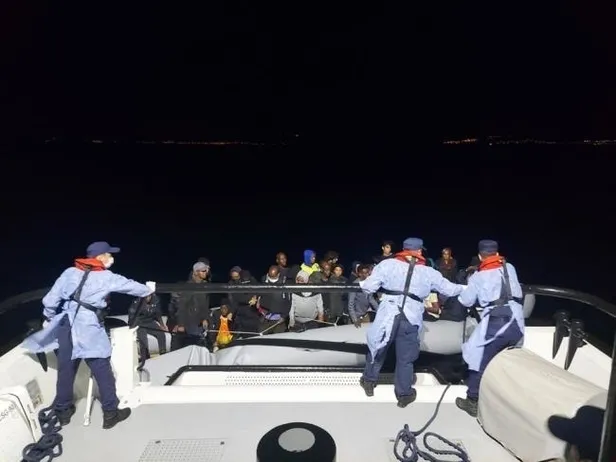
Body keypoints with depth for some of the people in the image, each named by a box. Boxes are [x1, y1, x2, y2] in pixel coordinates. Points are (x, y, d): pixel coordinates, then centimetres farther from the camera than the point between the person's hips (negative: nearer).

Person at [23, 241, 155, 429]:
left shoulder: (70, 272, 4)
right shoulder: (107, 277, -6)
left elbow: (51, 298, 5)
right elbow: (130, 286, 7)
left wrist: (49, 318, 20)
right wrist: (148, 289, 25)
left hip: (67, 328, 5)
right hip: (90, 332, -5)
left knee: (66, 371, 18)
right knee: (103, 373, 6)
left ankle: (63, 411, 35)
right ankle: (110, 413, 17)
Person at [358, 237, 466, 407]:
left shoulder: (387, 264, -1)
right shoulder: (429, 272, 7)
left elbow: (369, 287, -5)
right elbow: (449, 289, 16)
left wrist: (361, 284, 17)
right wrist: (466, 288, 35)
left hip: (387, 316, -1)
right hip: (411, 320, 1)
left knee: (377, 348, 20)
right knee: (405, 358, 16)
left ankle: (369, 381, 36)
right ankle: (404, 394, 30)